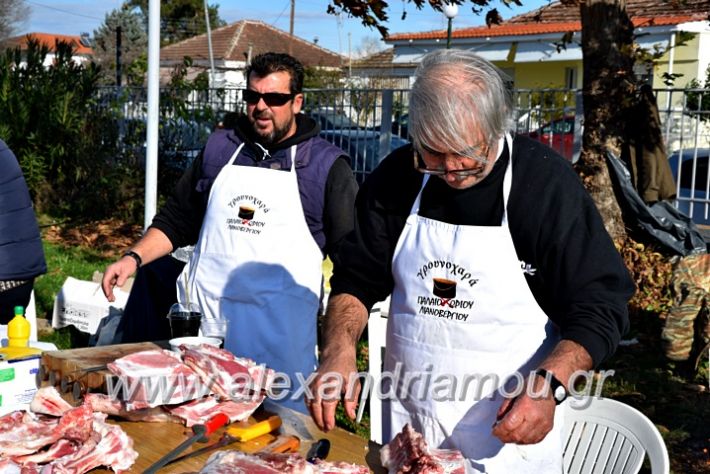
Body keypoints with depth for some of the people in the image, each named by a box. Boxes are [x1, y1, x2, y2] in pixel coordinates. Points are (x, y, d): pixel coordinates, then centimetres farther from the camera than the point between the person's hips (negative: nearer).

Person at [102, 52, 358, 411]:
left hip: (279, 331, -3)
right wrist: (134, 258, 5)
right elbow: (177, 220, 20)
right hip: (203, 317, 3)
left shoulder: (326, 164, 3)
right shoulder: (220, 148, 14)